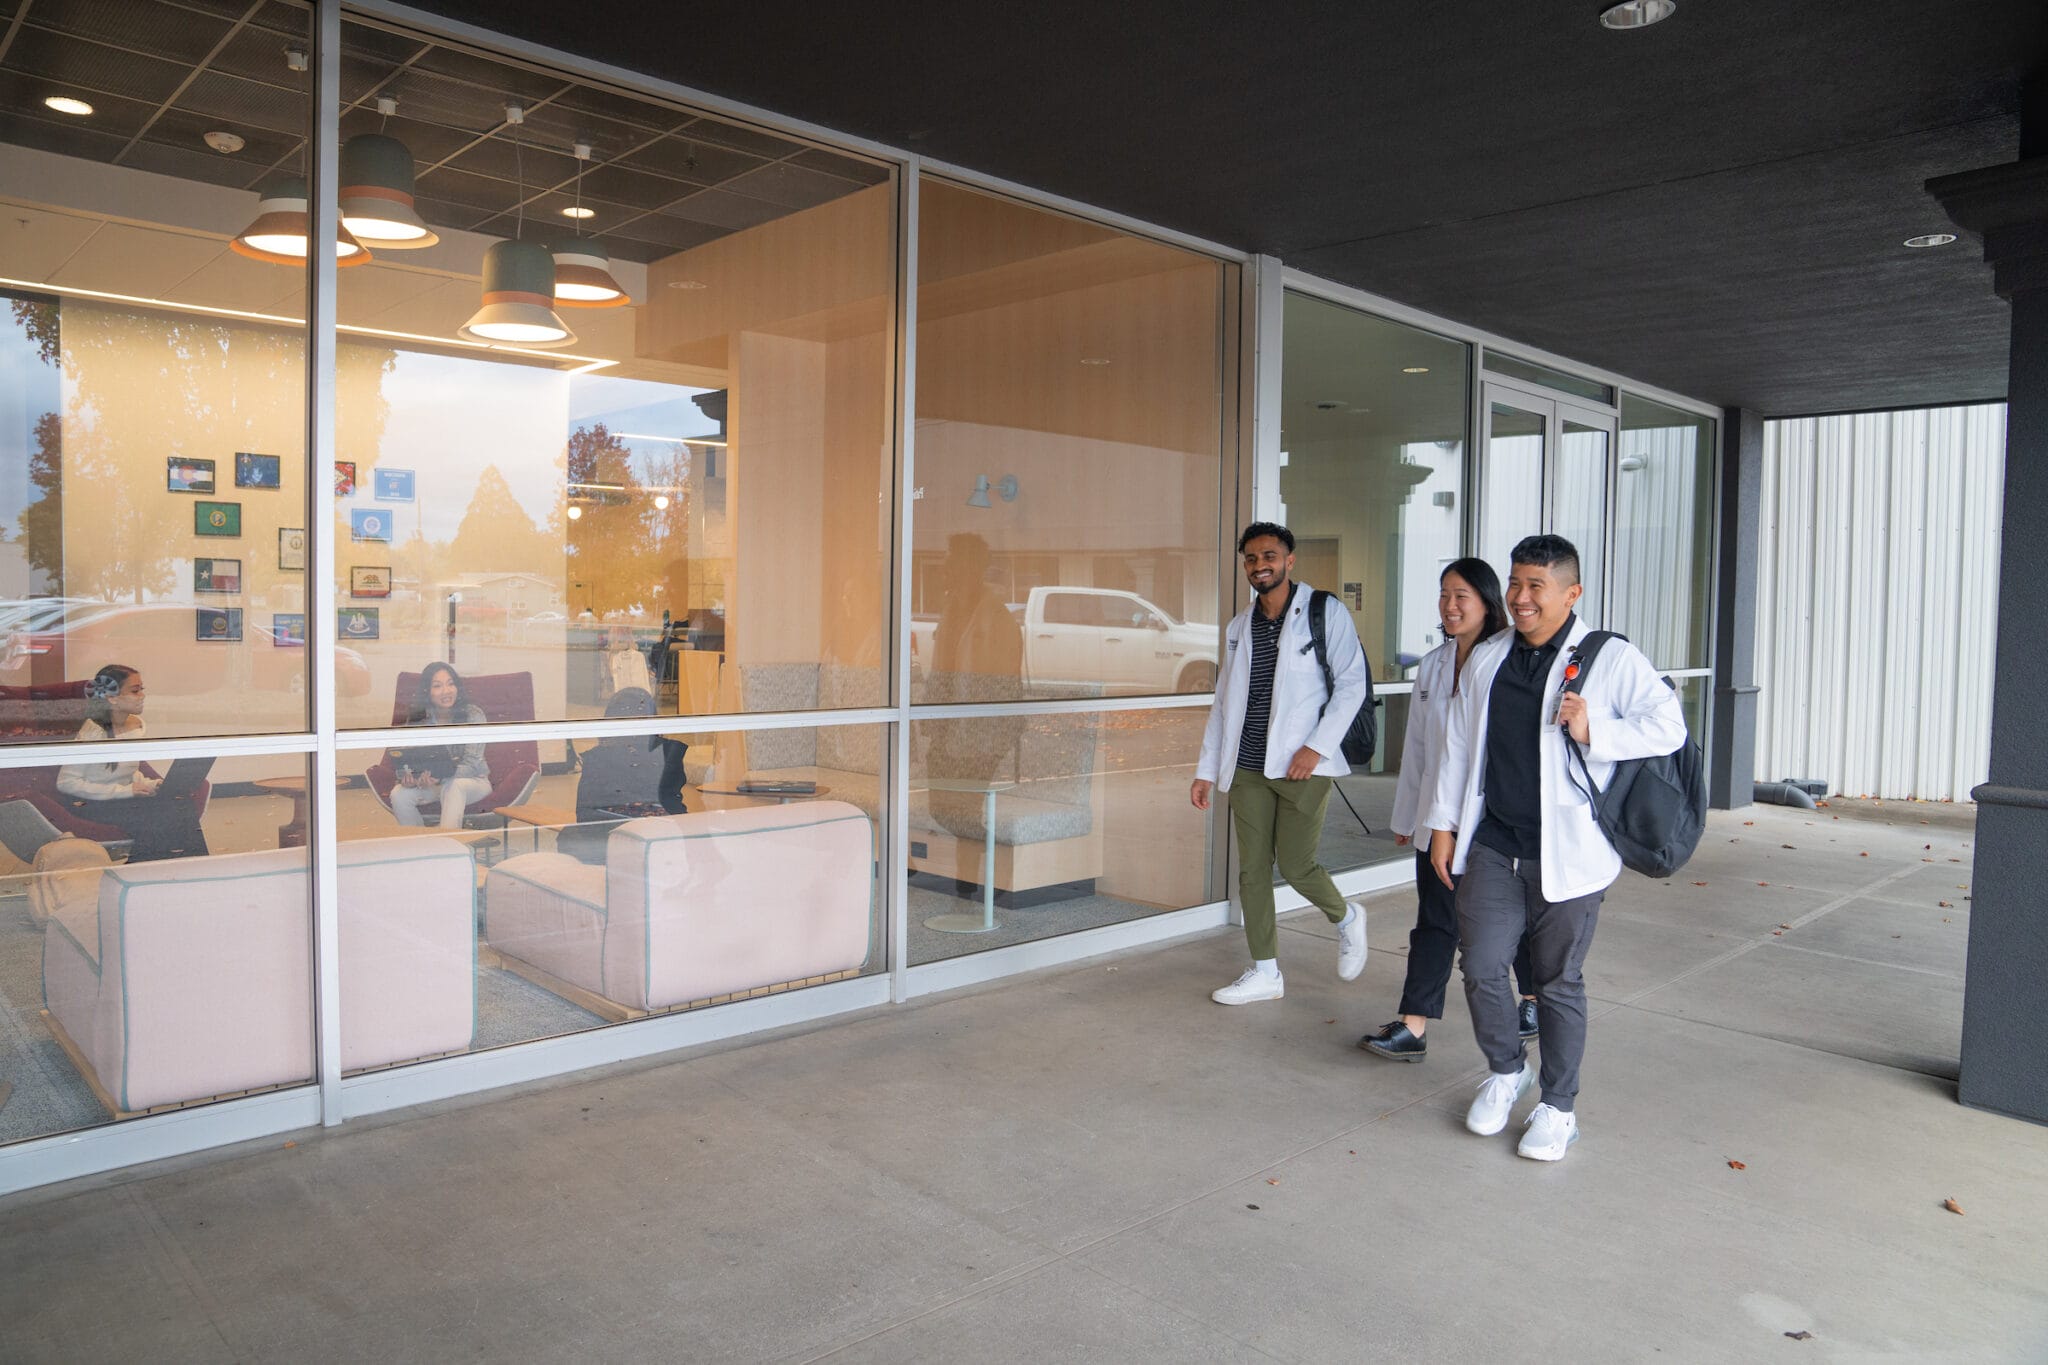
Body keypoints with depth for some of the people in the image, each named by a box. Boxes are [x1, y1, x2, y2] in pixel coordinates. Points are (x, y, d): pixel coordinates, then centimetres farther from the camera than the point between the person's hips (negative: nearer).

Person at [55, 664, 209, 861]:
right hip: (95, 806, -7)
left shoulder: (138, 726, 6)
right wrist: (123, 791, -20)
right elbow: (65, 782, -17)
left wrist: (149, 785, -2)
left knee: (185, 805, -15)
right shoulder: (93, 732, -16)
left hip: (127, 799, 7)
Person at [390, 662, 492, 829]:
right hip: (433, 783, 4)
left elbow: (472, 764, -21)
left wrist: (440, 777, -38)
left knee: (452, 786, -36)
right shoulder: (417, 719, -4)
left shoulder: (473, 715, -15)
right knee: (399, 794, -22)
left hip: (472, 781, -4)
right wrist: (407, 777, -29)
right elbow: (409, 760, -4)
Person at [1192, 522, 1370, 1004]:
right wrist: (1206, 770, 11)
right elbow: (1223, 703, 16)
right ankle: (1265, 973, 16)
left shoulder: (1324, 612, -2)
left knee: (1295, 864, -5)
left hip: (1302, 766, -5)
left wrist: (1317, 747, -16)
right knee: (1252, 869, 5)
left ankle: (1346, 918, 27)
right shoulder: (1240, 627, 14)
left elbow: (1351, 684, -6)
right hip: (1247, 767, 5)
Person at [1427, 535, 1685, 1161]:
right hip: (1491, 848, 4)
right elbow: (1458, 745, 14)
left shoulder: (1611, 659, -4)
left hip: (1566, 853, -3)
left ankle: (1558, 1107, 25)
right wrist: (1444, 823, 12)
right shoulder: (1486, 659, 11)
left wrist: (1594, 732, -21)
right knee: (1482, 968, 2)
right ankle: (1505, 1070, 29)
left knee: (1558, 981, 8)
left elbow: (1667, 726, -7)